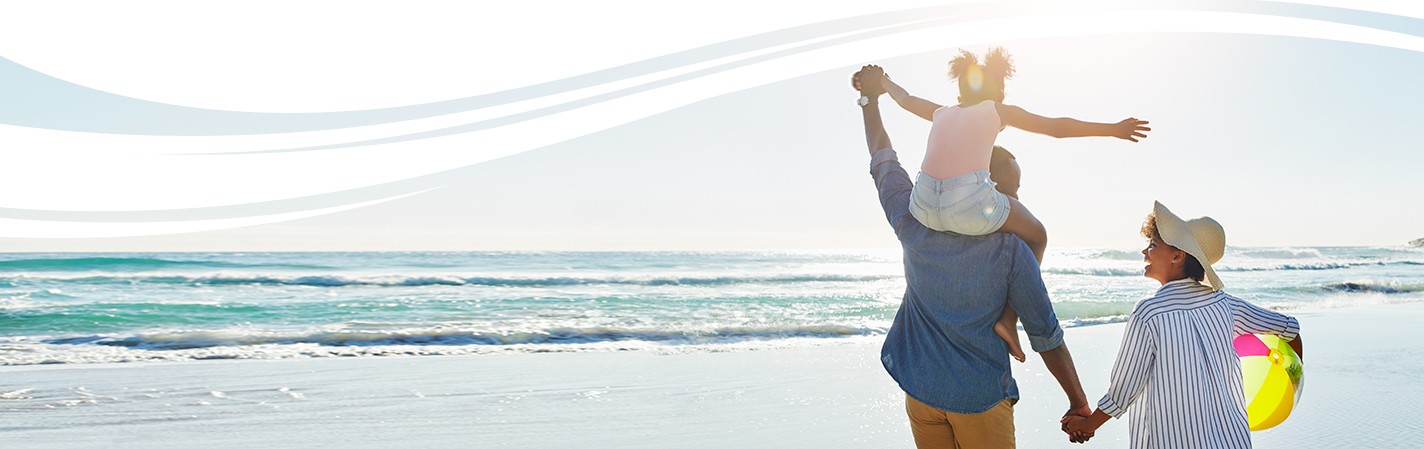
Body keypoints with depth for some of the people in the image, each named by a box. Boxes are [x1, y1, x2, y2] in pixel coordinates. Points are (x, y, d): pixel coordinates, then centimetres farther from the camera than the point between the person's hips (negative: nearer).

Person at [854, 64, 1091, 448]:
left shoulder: (914, 227, -6)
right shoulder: (1012, 250, -13)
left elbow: (883, 159, 9)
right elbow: (1046, 336, -9)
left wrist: (871, 98, 20)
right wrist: (1079, 404, -1)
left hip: (920, 391, 3)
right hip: (981, 398, -3)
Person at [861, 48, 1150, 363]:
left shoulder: (942, 112, 25)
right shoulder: (999, 110, 16)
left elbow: (904, 99, 44)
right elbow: (1056, 127, 13)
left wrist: (882, 81, 64)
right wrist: (1113, 130, 20)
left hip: (924, 207, 4)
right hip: (972, 204, -4)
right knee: (1036, 237, 23)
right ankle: (1008, 319, 10)